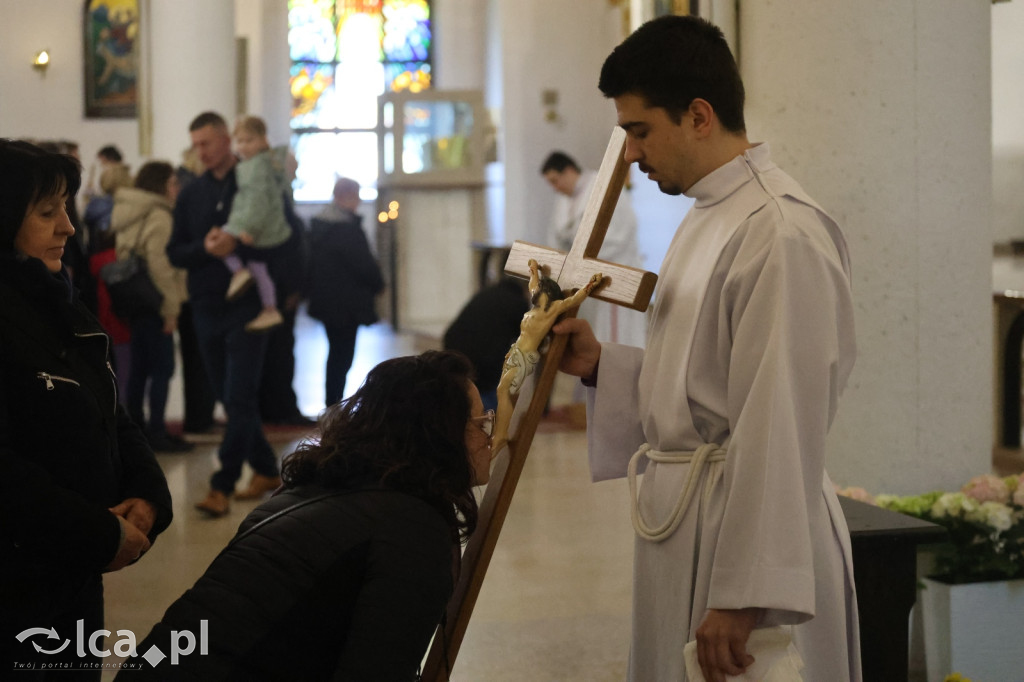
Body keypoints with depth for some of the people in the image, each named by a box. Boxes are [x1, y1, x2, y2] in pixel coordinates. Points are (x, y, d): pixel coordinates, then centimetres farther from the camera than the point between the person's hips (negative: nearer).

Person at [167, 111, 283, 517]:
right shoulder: (191, 194, 12)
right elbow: (174, 253, 8)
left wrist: (238, 246, -20)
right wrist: (205, 248, -12)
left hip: (247, 305, -5)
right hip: (206, 308, 6)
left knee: (240, 399, -8)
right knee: (230, 398, 11)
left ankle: (222, 486, -6)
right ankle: (266, 471, 24)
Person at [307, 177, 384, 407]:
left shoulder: (318, 223, 8)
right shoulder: (347, 227, -20)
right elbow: (364, 264, -19)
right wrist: (378, 284, 1)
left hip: (324, 300, 9)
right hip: (346, 305, -9)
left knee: (337, 353, 19)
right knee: (342, 356, -2)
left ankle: (332, 405, 25)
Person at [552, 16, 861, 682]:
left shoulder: (783, 234, -19)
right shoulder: (706, 220, 13)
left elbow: (780, 431, -23)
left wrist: (746, 596, -23)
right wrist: (601, 365, 5)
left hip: (749, 522, -9)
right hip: (682, 517, 10)